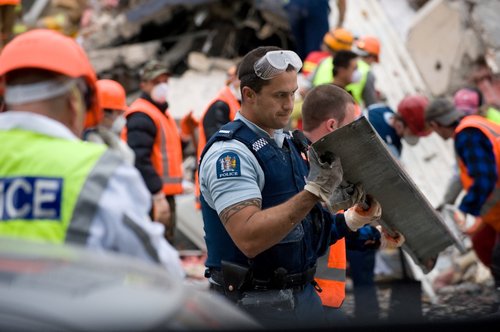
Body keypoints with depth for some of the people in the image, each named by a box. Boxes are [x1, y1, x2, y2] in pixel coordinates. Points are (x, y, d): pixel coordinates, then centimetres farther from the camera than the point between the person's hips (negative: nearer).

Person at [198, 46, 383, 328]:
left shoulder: (287, 144, 12)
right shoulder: (229, 153, -15)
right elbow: (249, 238, -27)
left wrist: (349, 221, 0)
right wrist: (314, 191, -28)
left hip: (304, 295, 8)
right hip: (257, 305, -8)